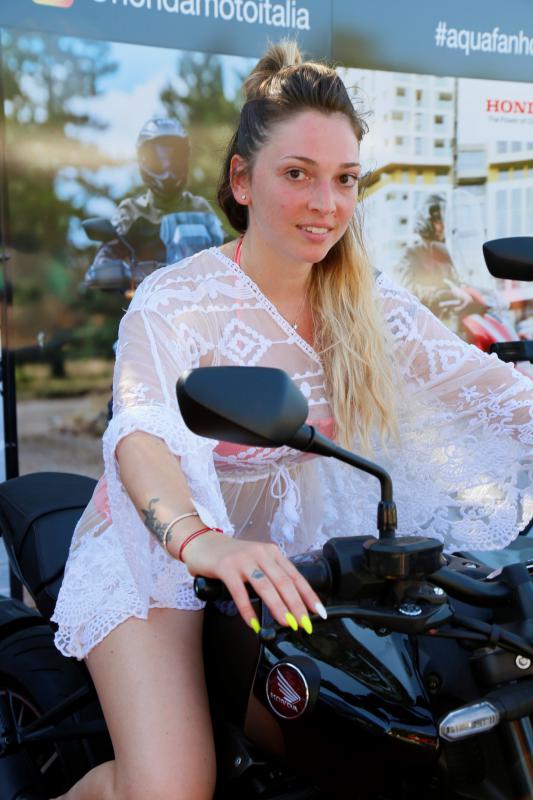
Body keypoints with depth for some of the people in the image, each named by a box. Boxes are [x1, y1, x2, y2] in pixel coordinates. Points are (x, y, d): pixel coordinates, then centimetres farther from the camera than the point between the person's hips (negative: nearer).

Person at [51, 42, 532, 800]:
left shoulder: (367, 304, -1)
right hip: (160, 547, -5)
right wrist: (201, 541, -54)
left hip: (289, 540, 5)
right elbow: (142, 432, -34)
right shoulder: (175, 300, -17)